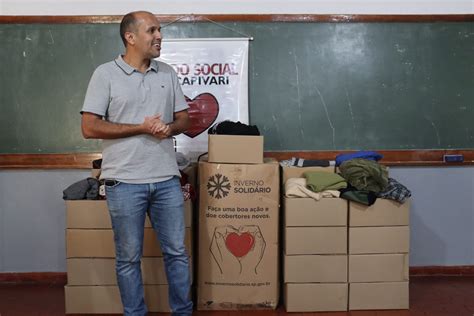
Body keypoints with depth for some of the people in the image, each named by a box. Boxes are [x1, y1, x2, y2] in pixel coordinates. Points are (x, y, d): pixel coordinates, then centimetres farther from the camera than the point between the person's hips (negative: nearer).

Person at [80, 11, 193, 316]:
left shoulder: (168, 73, 9)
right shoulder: (106, 74, -4)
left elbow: (184, 118, 13)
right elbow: (90, 127, -9)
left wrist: (169, 128, -11)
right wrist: (142, 128, -15)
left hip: (167, 179, 4)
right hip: (125, 182, -3)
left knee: (177, 251, 11)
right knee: (129, 257, 8)